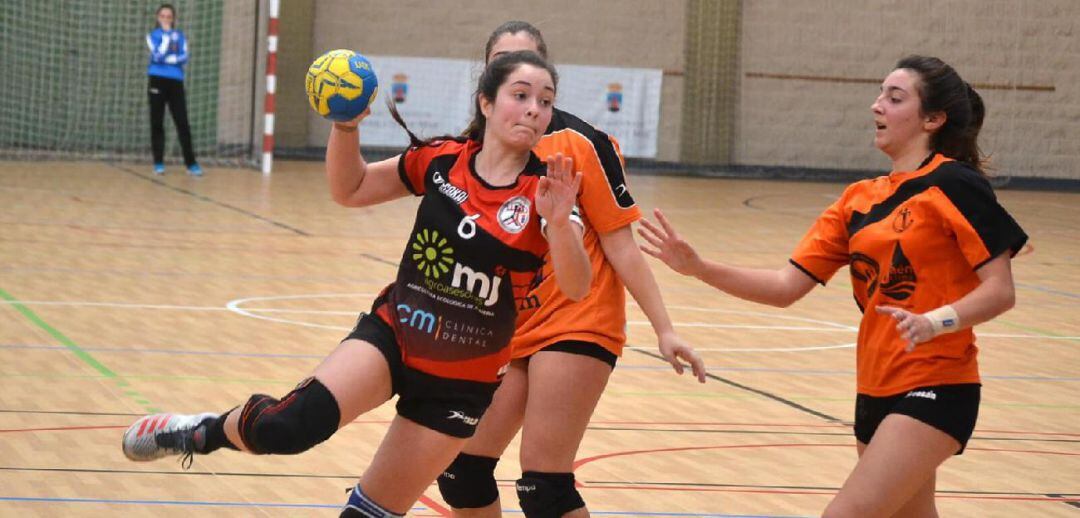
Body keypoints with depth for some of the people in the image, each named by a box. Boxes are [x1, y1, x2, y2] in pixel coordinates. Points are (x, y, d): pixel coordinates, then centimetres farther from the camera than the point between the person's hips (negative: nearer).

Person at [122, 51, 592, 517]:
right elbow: (350, 190, 7)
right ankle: (207, 432, 5)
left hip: (460, 380, 0)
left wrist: (559, 222, -43)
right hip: (391, 335, 0)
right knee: (289, 426, -25)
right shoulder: (442, 161, -5)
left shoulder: (542, 190, -12)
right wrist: (345, 125, -11)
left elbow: (576, 288, -24)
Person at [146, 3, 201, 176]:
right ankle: (158, 163, 8)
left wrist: (168, 59, -14)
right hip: (158, 81, -1)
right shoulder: (153, 35, 5)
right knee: (157, 123, 2)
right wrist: (167, 37, -14)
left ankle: (191, 163, -4)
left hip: (175, 82, 1)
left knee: (182, 123, -4)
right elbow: (157, 55, -12)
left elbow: (184, 58, -3)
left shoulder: (180, 36, 10)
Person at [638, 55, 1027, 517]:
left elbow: (1000, 291, -14)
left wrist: (934, 322, -30)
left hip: (935, 388, -8)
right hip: (876, 389, 8)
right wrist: (699, 268, -5)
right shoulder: (859, 198, 11)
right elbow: (786, 287, 6)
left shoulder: (953, 185, -9)